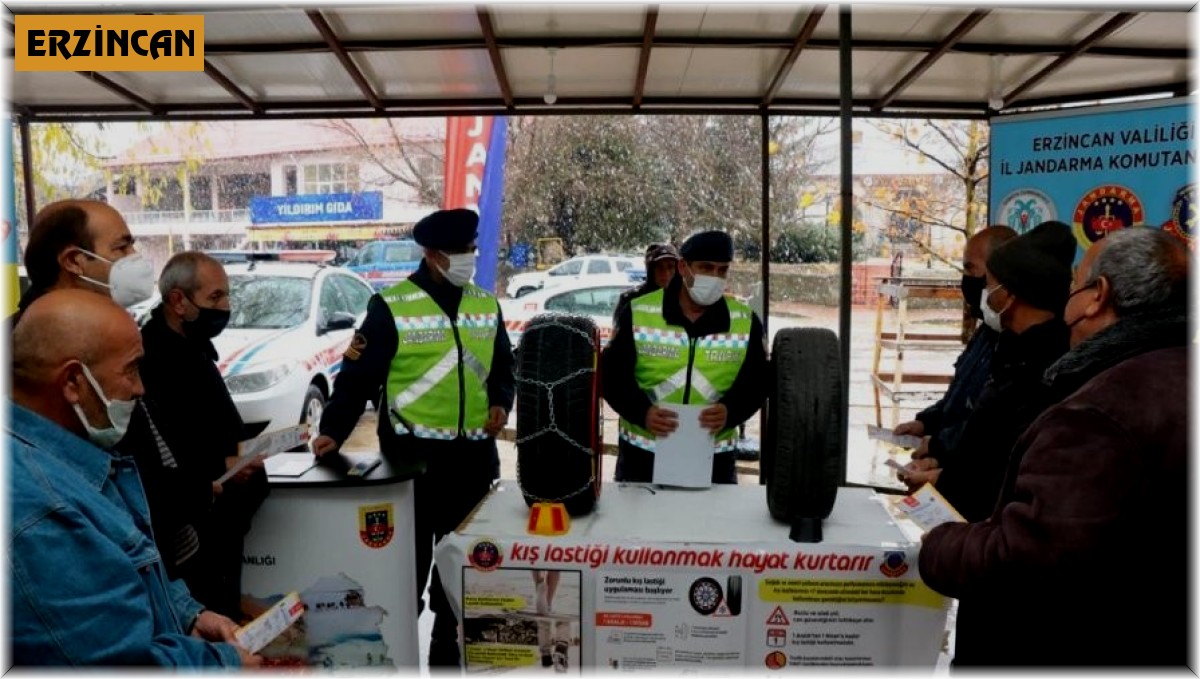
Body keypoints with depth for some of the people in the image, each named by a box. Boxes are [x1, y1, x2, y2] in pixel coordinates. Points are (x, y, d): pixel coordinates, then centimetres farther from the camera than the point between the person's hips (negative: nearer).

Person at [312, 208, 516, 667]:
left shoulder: (487, 306, 10)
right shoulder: (391, 306, -7)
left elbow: (503, 367, 17)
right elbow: (359, 375, -9)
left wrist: (501, 403, -2)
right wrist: (333, 431, -17)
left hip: (475, 453, 5)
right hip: (413, 453, -5)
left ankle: (448, 643, 32)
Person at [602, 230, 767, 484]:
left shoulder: (746, 322, 1)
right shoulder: (638, 313, -5)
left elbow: (757, 380, 2)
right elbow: (613, 374, -4)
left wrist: (730, 411, -18)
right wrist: (642, 412, -21)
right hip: (642, 454, -1)